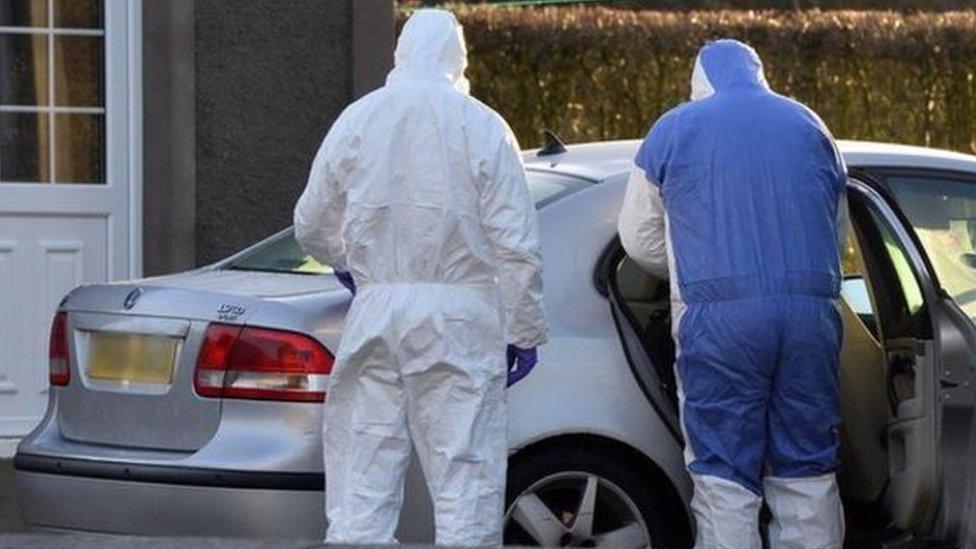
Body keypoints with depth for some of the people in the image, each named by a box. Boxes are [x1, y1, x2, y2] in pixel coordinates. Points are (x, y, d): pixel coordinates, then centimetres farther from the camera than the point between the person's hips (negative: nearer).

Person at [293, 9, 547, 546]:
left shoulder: (357, 119, 5)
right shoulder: (482, 127, -4)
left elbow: (311, 225, 13)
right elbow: (515, 244, -5)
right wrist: (524, 332, 2)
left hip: (376, 312, 3)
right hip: (460, 319, -3)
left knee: (363, 481, 6)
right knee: (466, 475, 0)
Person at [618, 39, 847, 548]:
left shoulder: (673, 130, 9)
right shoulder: (808, 126, 18)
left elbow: (639, 239, 16)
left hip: (717, 316, -3)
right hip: (812, 311, 3)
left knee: (725, 476, -1)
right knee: (807, 472, 9)